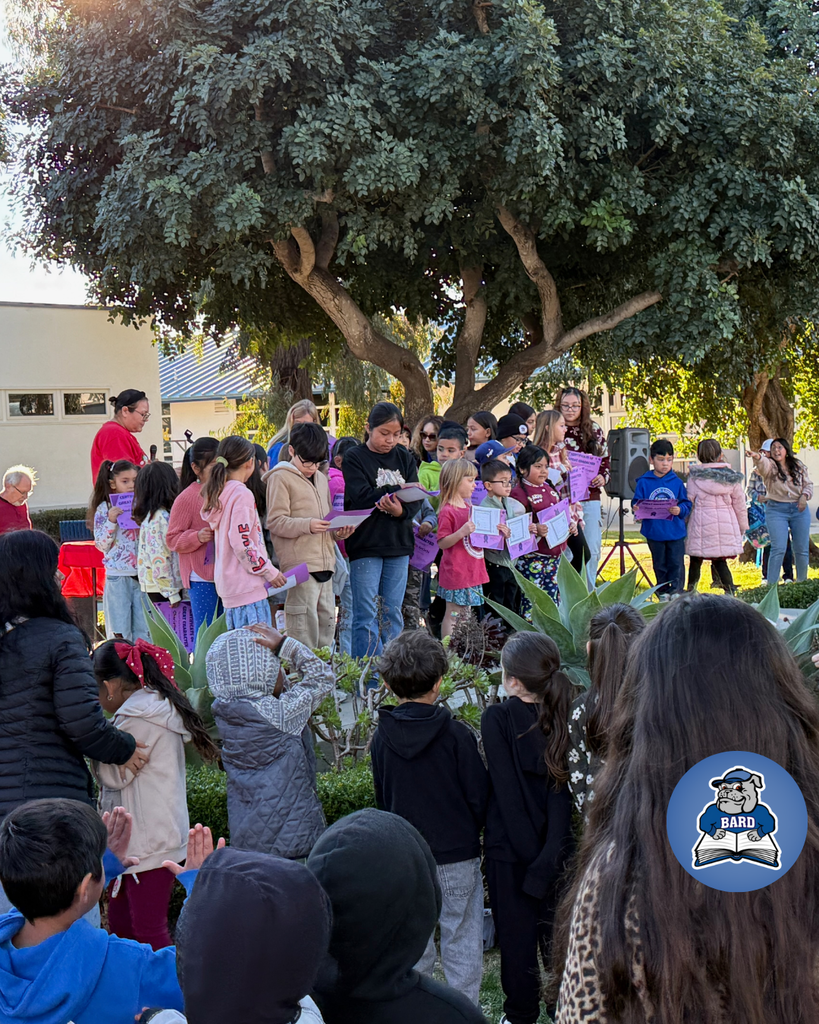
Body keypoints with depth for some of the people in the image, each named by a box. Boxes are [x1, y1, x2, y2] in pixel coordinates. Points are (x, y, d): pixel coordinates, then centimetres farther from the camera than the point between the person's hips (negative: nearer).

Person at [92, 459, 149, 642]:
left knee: (144, 629, 6)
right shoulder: (104, 509, -2)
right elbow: (101, 544, -5)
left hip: (141, 575, 3)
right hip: (118, 576, -3)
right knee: (120, 632, 1)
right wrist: (111, 521, -18)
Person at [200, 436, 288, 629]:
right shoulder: (242, 495, -12)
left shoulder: (219, 493, 14)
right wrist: (269, 571, -10)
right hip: (247, 587, -9)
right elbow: (241, 542, -18)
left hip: (228, 584, 10)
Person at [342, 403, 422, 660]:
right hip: (365, 544, -4)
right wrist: (399, 492, -21)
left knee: (392, 613, 10)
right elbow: (362, 496, -16)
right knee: (366, 615, -3)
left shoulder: (404, 458, 11)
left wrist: (402, 510, -21)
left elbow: (415, 499, 1)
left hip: (398, 543, 4)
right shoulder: (354, 458, -2)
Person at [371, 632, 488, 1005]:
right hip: (457, 855, -3)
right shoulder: (455, 735, -14)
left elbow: (382, 799, 7)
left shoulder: (382, 738, -4)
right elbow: (479, 795, -8)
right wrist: (471, 831, 12)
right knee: (461, 941, 7)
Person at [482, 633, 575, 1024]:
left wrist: (531, 855, -11)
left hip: (511, 849, -3)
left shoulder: (498, 719, -16)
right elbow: (563, 792, -10)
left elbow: (506, 793, -16)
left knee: (516, 936, 11)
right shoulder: (564, 717, -7)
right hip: (558, 852, 3)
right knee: (556, 933, 16)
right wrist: (547, 856, -10)